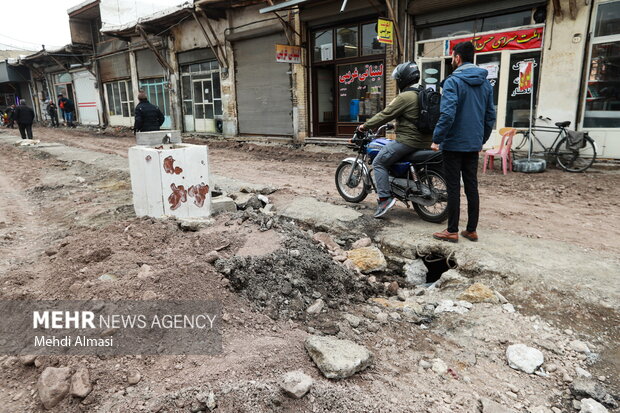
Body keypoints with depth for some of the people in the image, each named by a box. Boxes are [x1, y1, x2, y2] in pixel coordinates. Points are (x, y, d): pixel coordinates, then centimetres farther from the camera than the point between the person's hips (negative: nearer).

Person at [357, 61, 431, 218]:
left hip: (408, 141, -9)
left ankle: (385, 198, -12)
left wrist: (365, 126, -1)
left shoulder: (404, 97, -14)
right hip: (424, 142, 9)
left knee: (379, 163, -2)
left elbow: (385, 115, -12)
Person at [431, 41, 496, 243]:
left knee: (453, 188, 0)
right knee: (472, 186, 11)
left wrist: (436, 139, -14)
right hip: (474, 145, 7)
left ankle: (452, 231, 7)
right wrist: (482, 139, 21)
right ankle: (471, 230, 18)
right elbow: (490, 116, 12)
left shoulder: (453, 81, -12)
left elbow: (447, 115, -22)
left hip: (454, 144, -6)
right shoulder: (485, 83, 11)